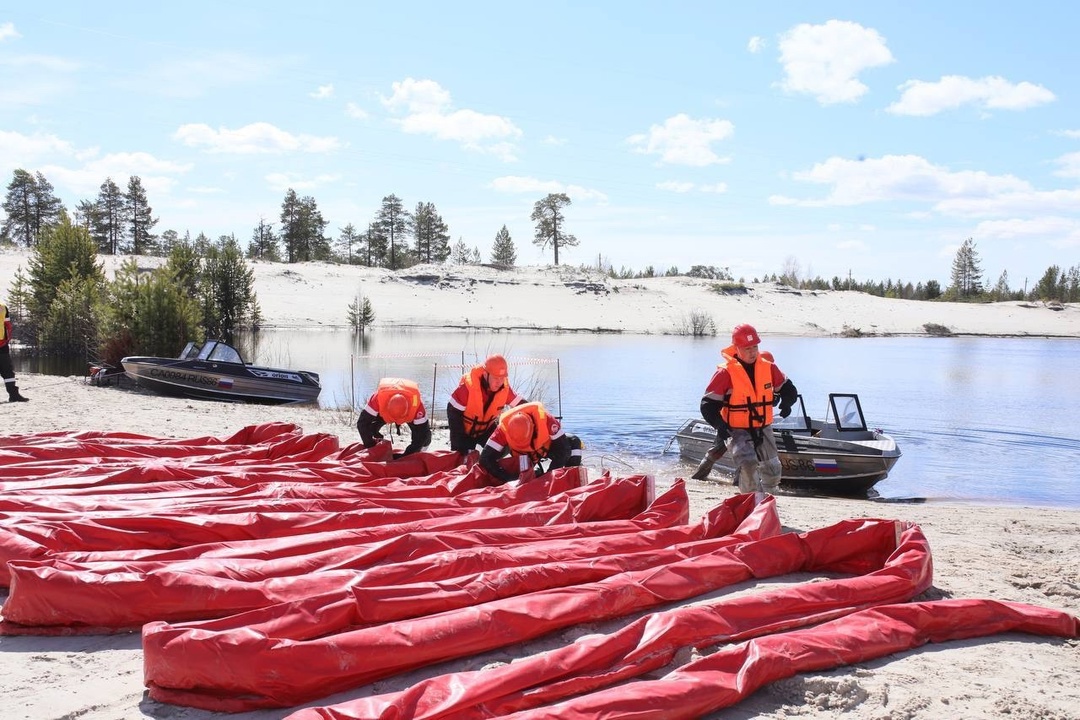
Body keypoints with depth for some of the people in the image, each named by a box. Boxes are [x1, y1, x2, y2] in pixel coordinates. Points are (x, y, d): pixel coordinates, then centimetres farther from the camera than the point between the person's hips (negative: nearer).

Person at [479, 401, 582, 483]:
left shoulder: (545, 419, -42)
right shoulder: (503, 427, -39)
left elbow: (562, 449, -35)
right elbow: (486, 459, -38)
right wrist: (513, 479, -41)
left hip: (547, 446, -1)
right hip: (520, 453, 1)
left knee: (573, 442, -22)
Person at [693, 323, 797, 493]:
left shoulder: (768, 367, 0)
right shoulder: (726, 373, -13)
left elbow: (788, 389, 12)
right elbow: (708, 405, -12)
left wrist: (786, 403, -11)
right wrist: (720, 425, -28)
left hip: (763, 429, 5)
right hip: (737, 430, -5)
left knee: (773, 470, 13)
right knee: (748, 463, -29)